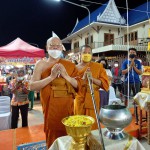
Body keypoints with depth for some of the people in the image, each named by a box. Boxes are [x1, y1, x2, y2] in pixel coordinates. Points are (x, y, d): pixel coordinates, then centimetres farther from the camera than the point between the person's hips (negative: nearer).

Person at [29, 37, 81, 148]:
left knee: (68, 134, 13)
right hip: (50, 106, -2)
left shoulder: (69, 65, 4)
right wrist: (51, 77, -18)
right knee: (53, 136, 10)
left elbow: (78, 85, 2)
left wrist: (65, 75, -14)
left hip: (67, 106, 2)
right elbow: (32, 86, -9)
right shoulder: (41, 64, -2)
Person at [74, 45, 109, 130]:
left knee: (93, 125, 4)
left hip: (93, 100, -1)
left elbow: (105, 83, -4)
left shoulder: (98, 67, 2)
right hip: (79, 100, 1)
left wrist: (92, 78, -17)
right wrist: (83, 78, -17)